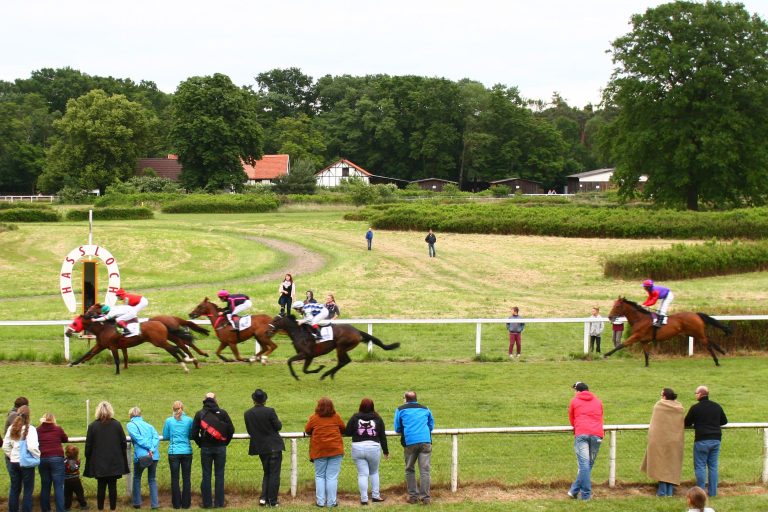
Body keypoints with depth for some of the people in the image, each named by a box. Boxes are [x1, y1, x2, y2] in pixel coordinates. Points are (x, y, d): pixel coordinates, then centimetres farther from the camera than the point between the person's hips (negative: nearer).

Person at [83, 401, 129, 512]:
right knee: (113, 486, 5)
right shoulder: (117, 425, 0)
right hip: (115, 462, 1)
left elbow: (88, 446, -2)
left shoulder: (93, 426, -5)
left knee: (101, 486, 5)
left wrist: (88, 460, 8)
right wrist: (123, 460, 14)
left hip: (99, 463, -1)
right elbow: (124, 444, 4)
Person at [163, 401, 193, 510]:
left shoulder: (169, 420, -2)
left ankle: (176, 504, 7)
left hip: (174, 452, -1)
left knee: (175, 479, 6)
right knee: (186, 478, 7)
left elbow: (165, 436, 4)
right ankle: (186, 503, 9)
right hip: (187, 451, 1)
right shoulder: (189, 420, -1)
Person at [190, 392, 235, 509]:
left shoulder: (199, 414, -1)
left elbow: (194, 433, -3)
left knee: (206, 475, 6)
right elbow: (231, 429, -3)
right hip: (220, 448, 0)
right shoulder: (222, 413, -3)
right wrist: (225, 442, 9)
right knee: (219, 475, 5)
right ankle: (219, 502, 4)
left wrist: (200, 444, 10)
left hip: (206, 448, 0)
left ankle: (207, 502, 6)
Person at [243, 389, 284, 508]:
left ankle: (263, 498, 7)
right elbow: (278, 426, -10)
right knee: (274, 474, 3)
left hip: (260, 448, 4)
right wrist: (279, 422, 12)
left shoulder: (247, 414, -2)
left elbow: (249, 431, 4)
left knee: (267, 473, 19)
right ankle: (272, 501, 2)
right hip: (274, 446, -4)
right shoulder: (270, 411, -15)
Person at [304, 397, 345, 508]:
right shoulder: (336, 417, -1)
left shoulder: (314, 418, -3)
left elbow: (307, 431, 8)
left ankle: (320, 501, 7)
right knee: (332, 477, 1)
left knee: (319, 476, 11)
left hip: (319, 450, 0)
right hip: (335, 449, 0)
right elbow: (343, 429, 11)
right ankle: (331, 502, 0)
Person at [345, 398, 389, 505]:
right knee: (374, 472, 19)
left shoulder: (355, 417, -2)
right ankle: (375, 496, 18)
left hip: (358, 448, -1)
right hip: (374, 448, 1)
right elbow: (383, 436, 5)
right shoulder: (377, 419, 3)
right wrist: (386, 451, 13)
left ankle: (364, 499, 1)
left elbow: (347, 432, -3)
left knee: (362, 474, 3)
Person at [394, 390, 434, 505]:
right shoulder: (425, 409, 17)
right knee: (424, 470, -1)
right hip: (425, 441, 1)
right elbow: (431, 425, 26)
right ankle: (425, 497, -5)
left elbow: (397, 429, 13)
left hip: (409, 442, -1)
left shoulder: (401, 410, 9)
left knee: (410, 470, 12)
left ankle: (413, 496, 11)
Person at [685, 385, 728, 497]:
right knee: (713, 466, 11)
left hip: (702, 441, -5)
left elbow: (687, 423, -1)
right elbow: (724, 421, 19)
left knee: (700, 466, 1)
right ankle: (712, 492, 11)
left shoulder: (695, 408, -9)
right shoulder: (717, 406, 8)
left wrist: (696, 424, 19)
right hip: (716, 440, 5)